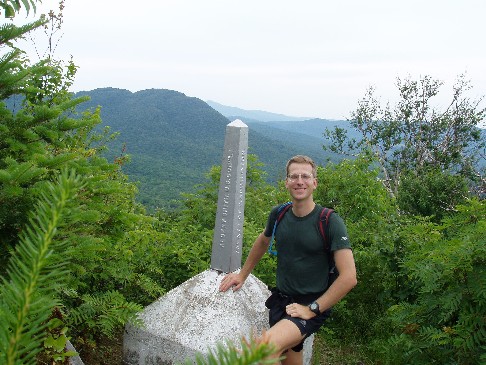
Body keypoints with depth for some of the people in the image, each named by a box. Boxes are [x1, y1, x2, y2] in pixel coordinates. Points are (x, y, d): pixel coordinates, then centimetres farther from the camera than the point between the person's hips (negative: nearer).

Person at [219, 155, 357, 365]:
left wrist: (312, 309, -19)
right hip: (281, 300, 6)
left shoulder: (330, 222, -16)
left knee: (268, 346, -30)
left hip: (312, 306, -5)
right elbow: (262, 242, 21)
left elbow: (349, 277, -20)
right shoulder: (279, 214, -1)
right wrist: (242, 275, 22)